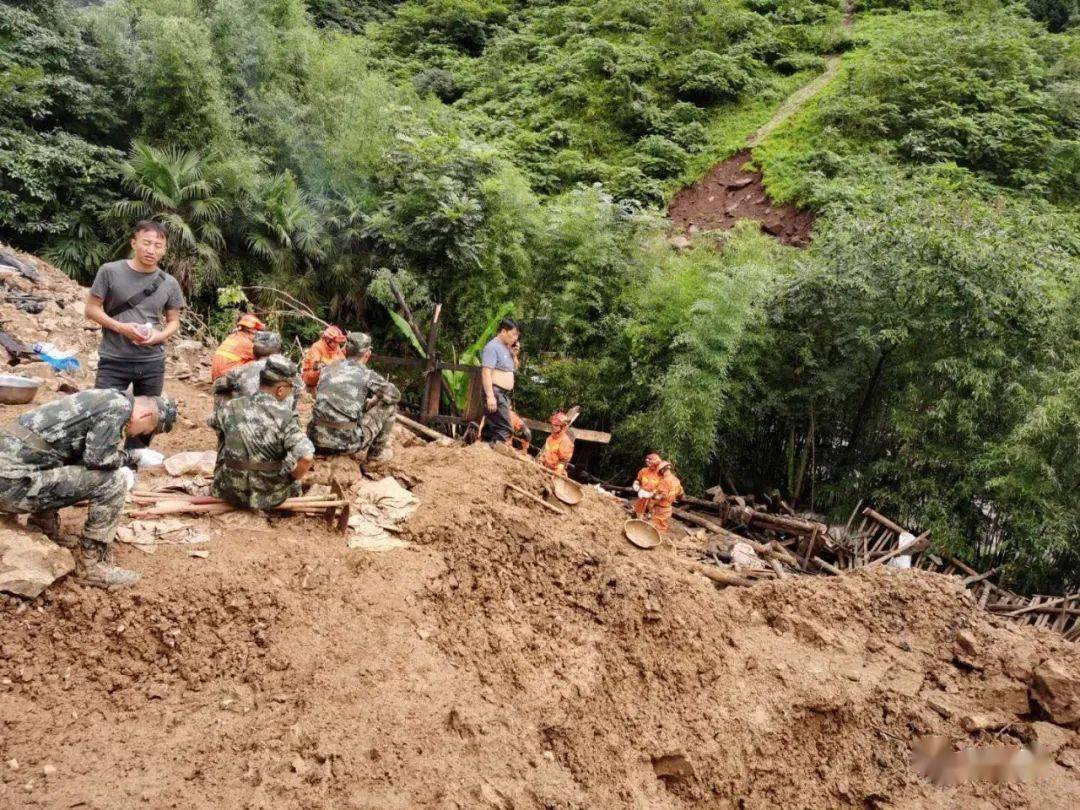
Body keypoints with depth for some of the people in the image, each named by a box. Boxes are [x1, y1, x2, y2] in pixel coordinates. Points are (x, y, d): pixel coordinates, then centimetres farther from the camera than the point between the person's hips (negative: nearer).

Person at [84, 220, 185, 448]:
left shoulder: (169, 284, 3)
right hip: (114, 360, -3)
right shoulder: (110, 271, -4)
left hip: (152, 363, 3)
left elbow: (174, 321, 11)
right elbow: (92, 309, -1)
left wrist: (160, 335, -11)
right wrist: (121, 327, -17)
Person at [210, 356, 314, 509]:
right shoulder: (284, 416, -19)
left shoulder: (230, 408, -7)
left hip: (229, 492, 2)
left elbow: (213, 422, 16)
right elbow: (306, 457, -29)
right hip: (269, 496, -2)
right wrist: (291, 479, -9)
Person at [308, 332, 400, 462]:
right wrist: (371, 402, 29)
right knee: (389, 404, 13)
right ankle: (378, 452, 20)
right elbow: (395, 395, 11)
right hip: (347, 442, -6)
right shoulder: (367, 374, -2)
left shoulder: (328, 369, 12)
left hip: (317, 439, 6)